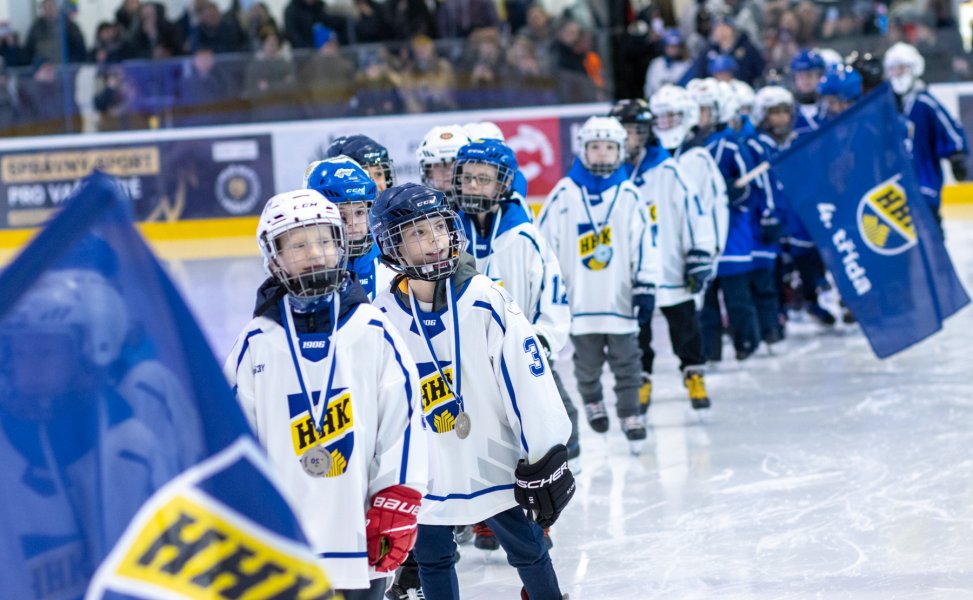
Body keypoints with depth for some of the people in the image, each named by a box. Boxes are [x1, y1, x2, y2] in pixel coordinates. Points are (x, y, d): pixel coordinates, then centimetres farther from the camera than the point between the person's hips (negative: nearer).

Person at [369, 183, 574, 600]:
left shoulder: (486, 301, -14)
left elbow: (527, 379, -12)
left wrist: (545, 459, -11)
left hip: (497, 466, -2)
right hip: (425, 480, 2)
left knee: (528, 550, 13)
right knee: (432, 561, 14)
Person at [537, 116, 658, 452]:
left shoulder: (628, 194, -1)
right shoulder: (564, 194, -3)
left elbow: (644, 243, 1)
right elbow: (543, 240, 2)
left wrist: (646, 288, -2)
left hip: (619, 297, 0)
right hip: (580, 299, 0)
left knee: (626, 362, 5)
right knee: (587, 361, 13)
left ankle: (630, 415, 16)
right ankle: (592, 402, 37)